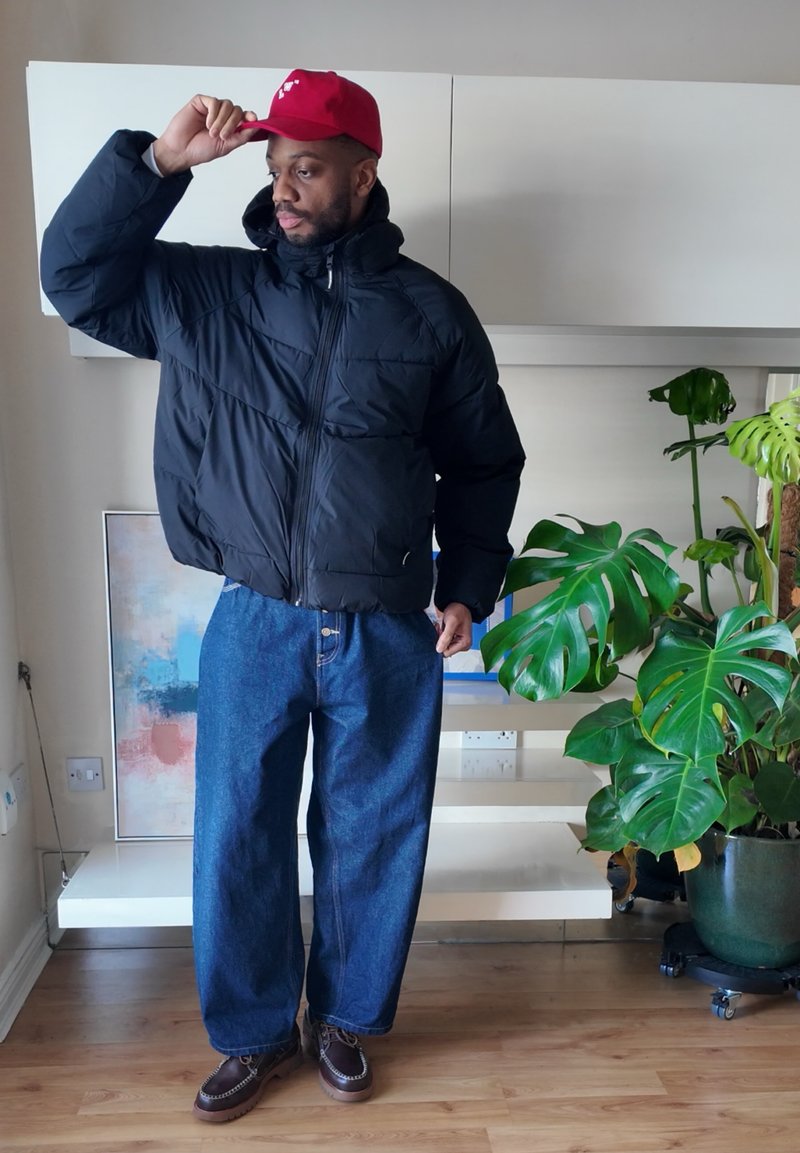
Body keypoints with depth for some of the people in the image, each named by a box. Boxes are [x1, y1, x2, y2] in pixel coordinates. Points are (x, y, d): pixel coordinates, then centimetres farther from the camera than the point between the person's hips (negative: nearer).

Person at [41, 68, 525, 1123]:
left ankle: (347, 1018, 38)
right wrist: (158, 161, -9)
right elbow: (73, 273, 2)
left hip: (388, 636, 0)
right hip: (253, 626, 1)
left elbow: (485, 464, 8)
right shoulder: (211, 293, 3)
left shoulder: (429, 311, 1)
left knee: (374, 837, 12)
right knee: (237, 835, 10)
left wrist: (468, 588, 2)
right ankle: (254, 1032, 35)